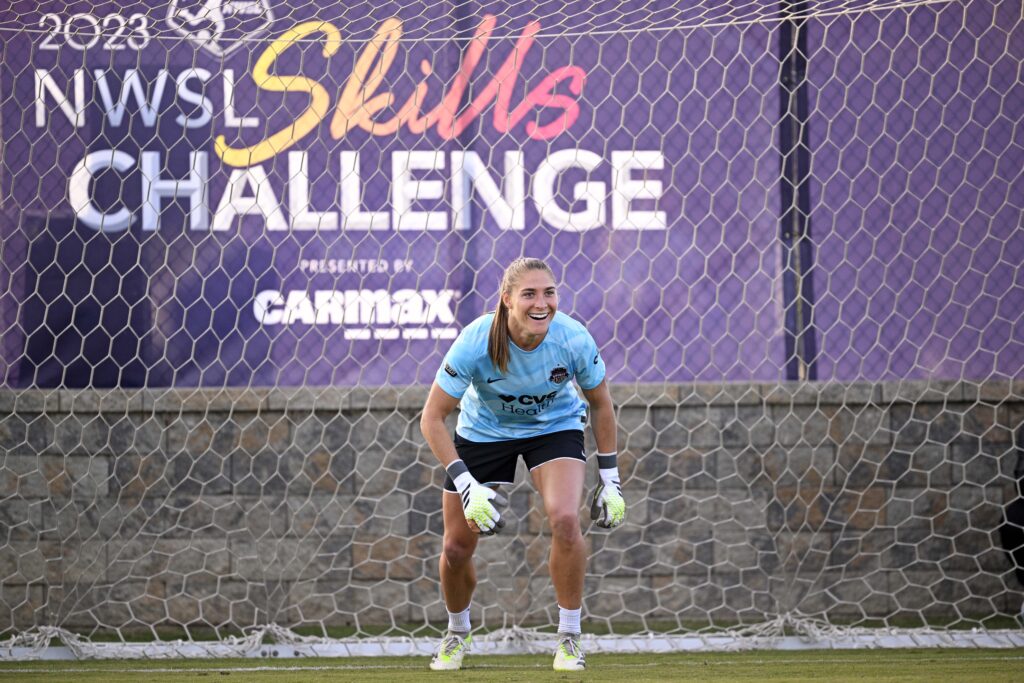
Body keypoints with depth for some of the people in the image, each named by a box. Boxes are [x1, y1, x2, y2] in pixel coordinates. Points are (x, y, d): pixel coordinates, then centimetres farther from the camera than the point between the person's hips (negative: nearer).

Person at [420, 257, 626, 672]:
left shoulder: (574, 340, -27)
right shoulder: (476, 342, -32)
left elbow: (600, 404, -8)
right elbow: (432, 419, -24)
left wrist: (610, 478, -5)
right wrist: (466, 485, -32)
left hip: (555, 427, 0)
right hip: (483, 431, 0)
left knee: (565, 519, -27)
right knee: (456, 547, 0)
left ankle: (569, 638, -10)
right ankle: (457, 634, 32)